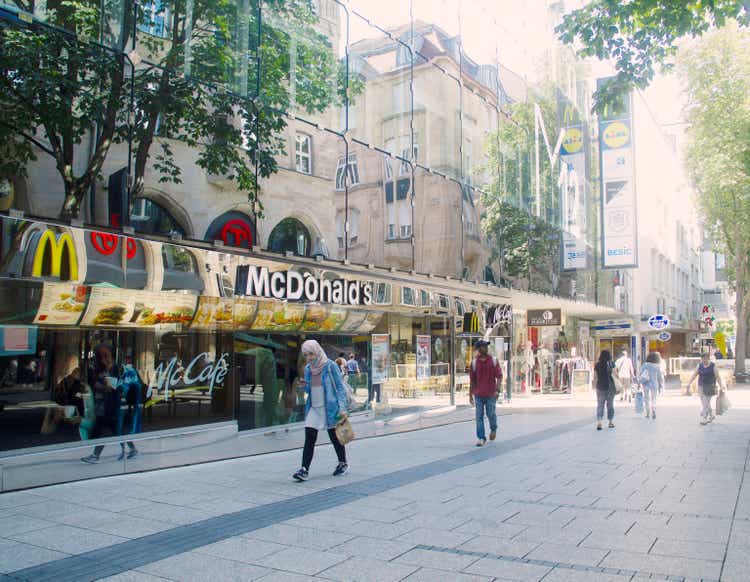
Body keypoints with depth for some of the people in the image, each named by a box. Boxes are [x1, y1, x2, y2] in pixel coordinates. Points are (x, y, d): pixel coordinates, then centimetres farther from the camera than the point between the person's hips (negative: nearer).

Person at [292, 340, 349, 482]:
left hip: (330, 408, -5)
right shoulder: (308, 368, 8)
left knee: (334, 437, 9)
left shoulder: (330, 366, -9)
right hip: (313, 408, 5)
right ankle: (304, 469, -5)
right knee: (309, 439, -5)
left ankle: (343, 463, 29)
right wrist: (304, 385, -6)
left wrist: (342, 407, -13)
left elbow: (340, 387, -7)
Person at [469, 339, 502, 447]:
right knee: (479, 416, -1)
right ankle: (481, 438, 6)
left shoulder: (493, 360, 0)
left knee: (491, 414, 6)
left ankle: (493, 429, 37)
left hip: (491, 394, -1)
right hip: (478, 394, 1)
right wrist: (470, 395, 9)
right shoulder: (474, 362, 2)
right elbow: (472, 380, 8)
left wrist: (497, 390, -15)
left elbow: (499, 376, -2)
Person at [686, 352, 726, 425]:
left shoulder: (713, 366, -8)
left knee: (706, 403, -9)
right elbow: (694, 375, 3)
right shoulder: (700, 365, 5)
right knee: (705, 403, 12)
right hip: (701, 386, 5)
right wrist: (689, 384, -6)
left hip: (709, 387, -5)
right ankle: (711, 416, 31)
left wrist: (721, 387, -15)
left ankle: (704, 419, -7)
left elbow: (718, 377, -9)